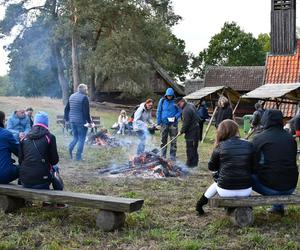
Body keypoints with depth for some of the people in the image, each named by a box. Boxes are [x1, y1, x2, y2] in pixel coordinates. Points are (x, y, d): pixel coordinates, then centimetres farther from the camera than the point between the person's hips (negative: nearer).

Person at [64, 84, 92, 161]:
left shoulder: (72, 96, 12)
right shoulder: (84, 98, -11)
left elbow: (66, 109, 16)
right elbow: (86, 112, -17)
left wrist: (67, 119, 23)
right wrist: (89, 122, -11)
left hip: (72, 121, 7)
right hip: (81, 121, -6)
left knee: (75, 137, 19)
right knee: (81, 139, 3)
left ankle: (71, 147, -9)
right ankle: (78, 156, 3)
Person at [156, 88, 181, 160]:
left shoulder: (175, 101, -1)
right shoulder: (162, 101, 2)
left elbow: (179, 111, 6)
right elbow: (158, 111, 8)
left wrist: (175, 117, -13)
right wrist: (158, 122, 2)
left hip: (173, 123, -1)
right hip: (164, 123, 1)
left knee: (173, 140, 1)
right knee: (163, 140, 8)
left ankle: (173, 156, 11)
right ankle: (163, 155, 19)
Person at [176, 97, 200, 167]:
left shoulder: (186, 110, -22)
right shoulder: (191, 105, 11)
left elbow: (186, 123, -22)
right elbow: (197, 118, 20)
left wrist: (181, 131, -9)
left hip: (191, 131, -10)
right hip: (196, 129, 10)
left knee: (190, 148, -3)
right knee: (194, 147, 17)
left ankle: (190, 163, 3)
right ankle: (195, 162, 25)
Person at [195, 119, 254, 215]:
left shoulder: (221, 147, -8)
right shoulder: (249, 145, -3)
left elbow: (211, 167, 5)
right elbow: (253, 167, 6)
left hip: (226, 191, -1)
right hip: (246, 191, 1)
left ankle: (200, 204, 38)